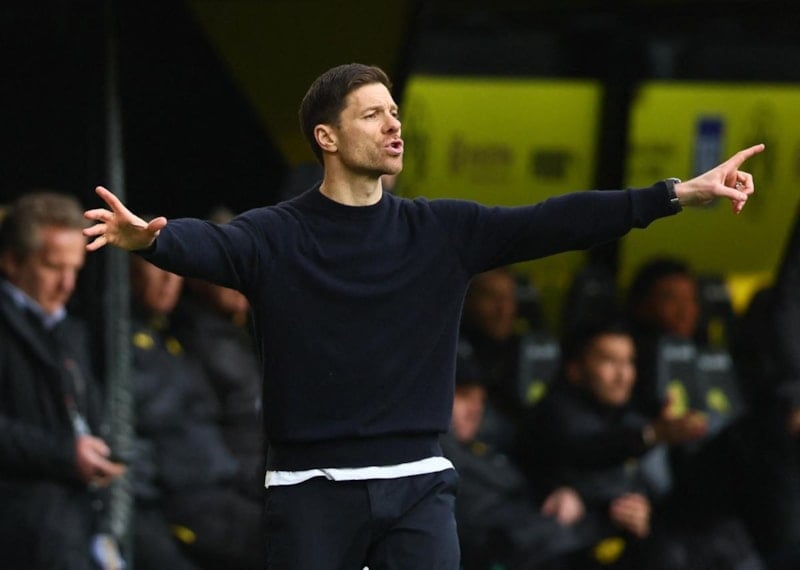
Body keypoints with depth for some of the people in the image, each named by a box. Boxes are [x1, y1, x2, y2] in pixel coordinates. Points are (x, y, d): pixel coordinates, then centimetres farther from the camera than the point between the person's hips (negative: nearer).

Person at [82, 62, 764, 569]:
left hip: (418, 485, 2)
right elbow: (207, 244, -23)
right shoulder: (276, 236, -4)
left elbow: (550, 223, -1)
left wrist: (680, 193, -10)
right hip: (312, 489, -2)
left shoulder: (441, 232, 5)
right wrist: (148, 237, -48)